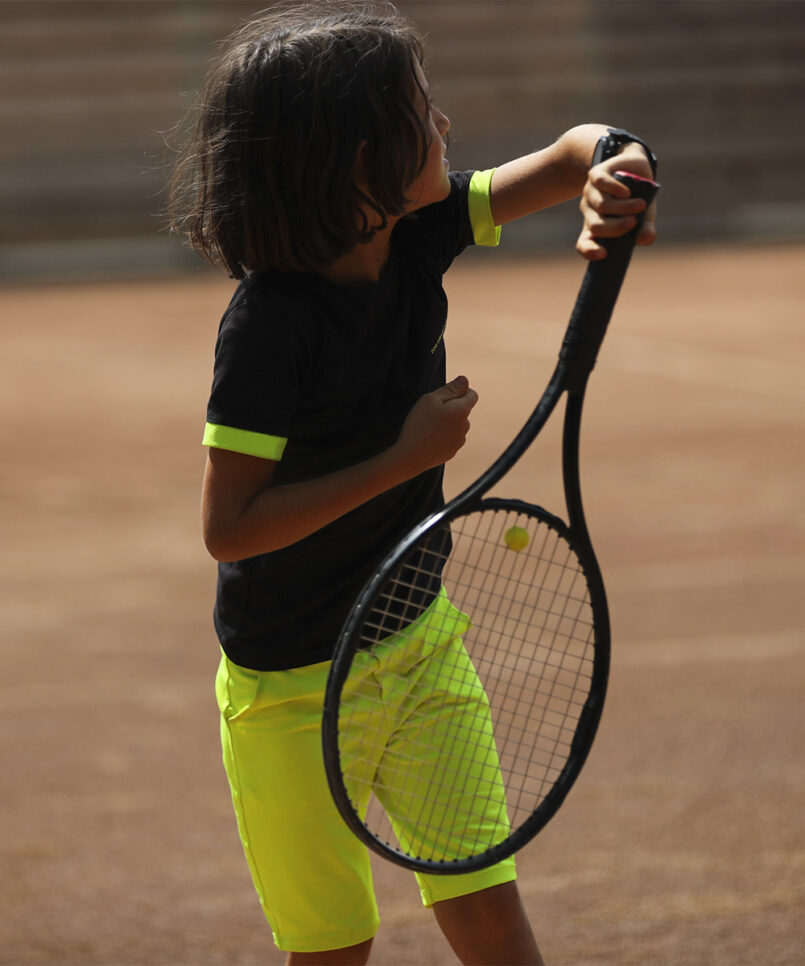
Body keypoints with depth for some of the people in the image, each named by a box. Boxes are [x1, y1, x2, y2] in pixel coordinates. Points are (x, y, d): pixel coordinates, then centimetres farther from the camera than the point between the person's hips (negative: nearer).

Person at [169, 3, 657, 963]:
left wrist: (611, 170, -23)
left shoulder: (416, 235, -8)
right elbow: (229, 528, -26)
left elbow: (573, 155, 2)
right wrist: (407, 456, -25)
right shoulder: (269, 324, -26)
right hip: (292, 683, -6)